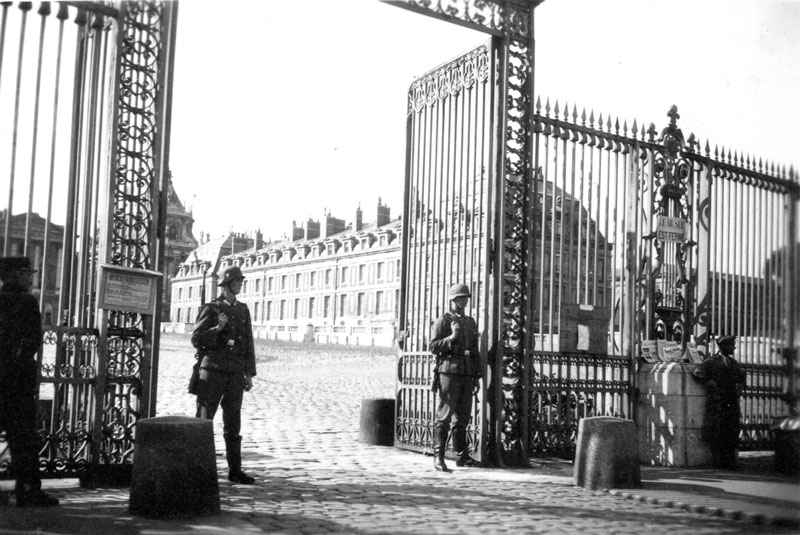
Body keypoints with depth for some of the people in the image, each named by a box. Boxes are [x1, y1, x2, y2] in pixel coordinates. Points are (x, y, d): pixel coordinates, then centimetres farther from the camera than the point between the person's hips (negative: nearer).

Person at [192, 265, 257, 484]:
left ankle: (234, 470, 8)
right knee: (203, 419, 1)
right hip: (213, 370, -4)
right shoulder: (211, 309, -2)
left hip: (235, 374, 4)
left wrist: (249, 374, 7)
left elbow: (248, 344, 12)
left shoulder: (243, 310, 12)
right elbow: (196, 339, -5)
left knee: (233, 422, 5)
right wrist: (217, 329, -21)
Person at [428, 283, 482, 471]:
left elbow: (475, 352, 19)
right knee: (444, 416, -8)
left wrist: (477, 377, 14)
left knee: (462, 417, 10)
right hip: (449, 372, -6)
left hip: (466, 375, 6)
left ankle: (461, 456, 17)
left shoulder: (471, 323, 19)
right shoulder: (443, 321, 0)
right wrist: (451, 337, -18)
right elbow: (433, 347, -5)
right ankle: (438, 457, -8)